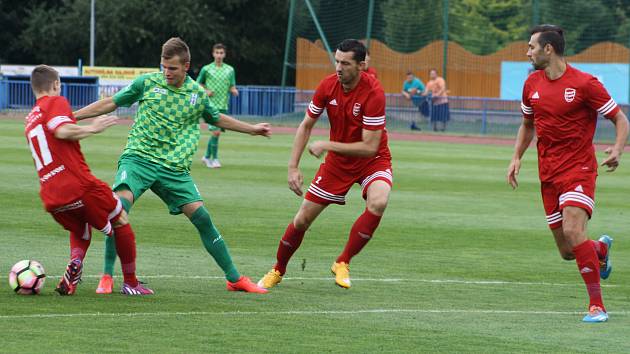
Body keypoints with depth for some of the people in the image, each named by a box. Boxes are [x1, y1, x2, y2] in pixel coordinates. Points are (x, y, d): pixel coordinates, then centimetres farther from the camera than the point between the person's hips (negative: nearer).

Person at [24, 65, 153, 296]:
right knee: (121, 220, 15)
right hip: (78, 185, -7)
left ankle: (75, 263, -4)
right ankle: (130, 283, 17)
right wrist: (92, 128, -8)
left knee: (80, 231, 30)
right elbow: (62, 131, -19)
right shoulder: (56, 102, 0)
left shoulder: (30, 120, 22)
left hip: (51, 198, 7)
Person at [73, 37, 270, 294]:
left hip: (174, 167, 2)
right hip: (138, 158, -2)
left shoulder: (197, 94, 10)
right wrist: (71, 117, 7)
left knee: (201, 216, -6)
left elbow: (216, 118, 30)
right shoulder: (147, 83, 2)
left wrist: (251, 129, 34)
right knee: (120, 205, -27)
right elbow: (111, 103, 10)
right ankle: (106, 277, -16)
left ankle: (235, 279, 7)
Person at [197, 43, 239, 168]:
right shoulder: (206, 69, 0)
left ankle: (207, 157, 26)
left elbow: (232, 87, 13)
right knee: (216, 131, -15)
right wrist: (205, 91, -8)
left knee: (216, 133, 10)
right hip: (211, 105, -4)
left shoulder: (230, 70, 8)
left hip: (223, 106, 4)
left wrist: (234, 91, -10)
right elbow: (198, 84, 10)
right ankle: (214, 159, -8)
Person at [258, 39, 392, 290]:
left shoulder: (373, 93, -27)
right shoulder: (328, 86, -12)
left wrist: (328, 145, -24)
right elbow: (306, 125, 2)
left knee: (378, 203, -34)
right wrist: (293, 167, -5)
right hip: (338, 162, 4)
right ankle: (277, 271, 28)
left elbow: (370, 147, -27)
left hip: (372, 161, -4)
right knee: (303, 219, 3)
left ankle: (342, 263, -16)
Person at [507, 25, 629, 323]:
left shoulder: (585, 83, -11)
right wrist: (516, 158, 10)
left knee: (573, 229, -26)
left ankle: (597, 305, -18)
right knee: (567, 252, 5)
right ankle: (601, 249, 42)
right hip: (548, 173, 6)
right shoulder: (533, 84, 8)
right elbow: (528, 125, 24)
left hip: (579, 168, -6)